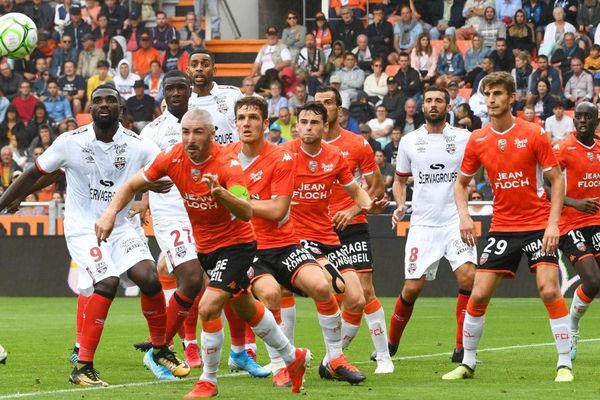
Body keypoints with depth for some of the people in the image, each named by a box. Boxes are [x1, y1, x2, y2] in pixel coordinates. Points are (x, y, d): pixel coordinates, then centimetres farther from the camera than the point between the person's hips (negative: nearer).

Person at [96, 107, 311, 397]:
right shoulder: (173, 158, -11)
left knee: (208, 307, -21)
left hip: (235, 245, -7)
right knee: (246, 309, 21)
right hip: (203, 246, 7)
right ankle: (293, 357, 42)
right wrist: (110, 213, -17)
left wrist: (220, 192, -56)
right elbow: (131, 186, -1)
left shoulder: (226, 164, -26)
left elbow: (246, 213, -38)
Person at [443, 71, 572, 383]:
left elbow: (556, 180, -4)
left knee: (549, 290, -15)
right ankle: (467, 363, 13)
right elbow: (461, 183, 13)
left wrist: (553, 223, -14)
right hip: (502, 226, 3)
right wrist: (464, 216, -5)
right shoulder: (477, 141, 1)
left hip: (538, 225, -3)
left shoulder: (534, 135, -8)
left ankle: (565, 364, -5)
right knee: (478, 295, -2)